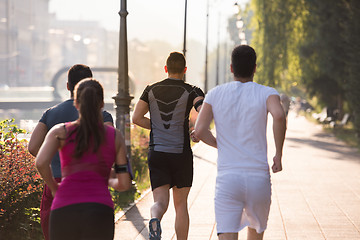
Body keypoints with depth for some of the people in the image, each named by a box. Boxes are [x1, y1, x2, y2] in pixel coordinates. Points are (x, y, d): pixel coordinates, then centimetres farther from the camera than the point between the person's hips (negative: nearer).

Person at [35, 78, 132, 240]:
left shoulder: (60, 132, 7)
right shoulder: (115, 136, 10)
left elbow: (41, 163, -10)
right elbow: (124, 184, 7)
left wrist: (53, 187, 9)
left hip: (64, 210, 1)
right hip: (100, 213, 0)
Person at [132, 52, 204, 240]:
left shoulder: (151, 90, 7)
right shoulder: (191, 91, -2)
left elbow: (136, 118, 3)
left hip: (156, 153, 1)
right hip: (181, 153, -1)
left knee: (160, 202, -2)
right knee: (181, 205, 12)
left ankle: (155, 219, -35)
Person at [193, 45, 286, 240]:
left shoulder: (215, 94, 5)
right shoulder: (267, 93, 0)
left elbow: (199, 131, -4)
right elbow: (279, 116, -22)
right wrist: (279, 155, -10)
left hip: (227, 178, 0)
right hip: (259, 178, 0)